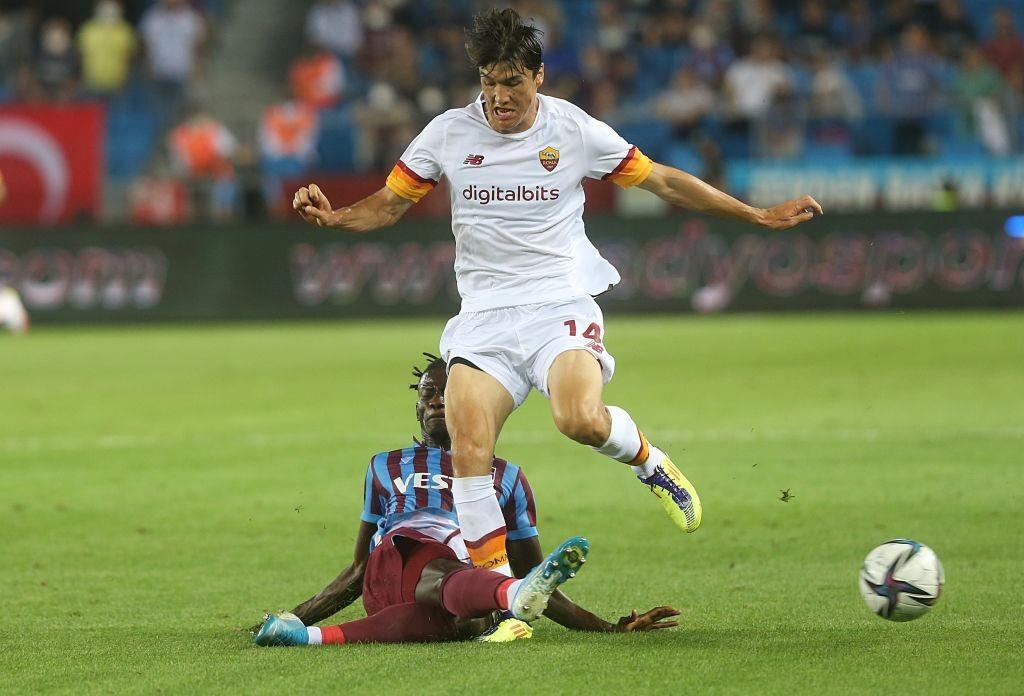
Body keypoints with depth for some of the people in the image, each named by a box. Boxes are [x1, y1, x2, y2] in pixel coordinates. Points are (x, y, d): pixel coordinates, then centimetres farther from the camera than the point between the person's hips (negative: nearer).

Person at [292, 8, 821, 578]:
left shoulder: (575, 131, 1)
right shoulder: (449, 133, 4)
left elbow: (664, 182, 11)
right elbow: (389, 205, 12)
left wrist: (759, 216, 12)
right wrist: (334, 217, -9)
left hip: (561, 302, -2)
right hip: (485, 314, 2)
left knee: (581, 419, -30)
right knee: (468, 448, -20)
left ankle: (648, 460, 4)